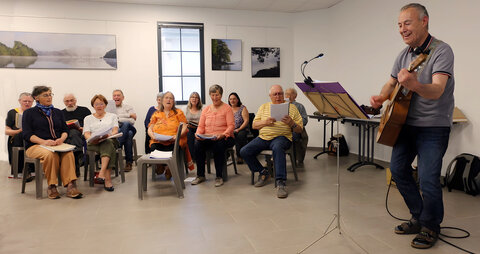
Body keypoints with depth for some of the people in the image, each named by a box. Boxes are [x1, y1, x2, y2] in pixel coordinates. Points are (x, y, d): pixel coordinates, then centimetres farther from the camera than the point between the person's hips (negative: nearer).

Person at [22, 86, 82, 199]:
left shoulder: (57, 112, 22)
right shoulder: (29, 113, 10)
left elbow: (65, 130, 17)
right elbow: (27, 134, -1)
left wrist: (62, 138, -8)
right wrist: (44, 142, -19)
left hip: (57, 145, 3)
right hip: (35, 145, -2)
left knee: (68, 153, -33)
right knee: (50, 154, -38)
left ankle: (70, 185, -38)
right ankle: (51, 186, -25)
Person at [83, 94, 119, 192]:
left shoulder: (112, 116, 23)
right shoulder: (88, 118, 24)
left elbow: (115, 130, 7)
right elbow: (86, 134, 9)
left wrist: (109, 135, -17)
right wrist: (92, 139, -16)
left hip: (110, 141, 1)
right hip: (93, 144, 0)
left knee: (107, 143, -40)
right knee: (109, 148, -37)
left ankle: (102, 173, -54)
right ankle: (107, 179, -48)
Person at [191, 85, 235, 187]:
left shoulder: (227, 108, 4)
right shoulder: (206, 109, 17)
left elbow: (231, 125, -7)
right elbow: (201, 126, 12)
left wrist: (223, 134, -25)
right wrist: (198, 134, -10)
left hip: (224, 138, -3)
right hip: (207, 138, 4)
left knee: (218, 145, -37)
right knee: (198, 143, -27)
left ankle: (219, 177, -22)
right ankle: (200, 175, -13)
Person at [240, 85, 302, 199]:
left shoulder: (291, 107, 8)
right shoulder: (264, 106, 16)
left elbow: (299, 130, 7)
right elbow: (254, 125, 11)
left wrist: (291, 123, -15)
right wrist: (265, 122, -9)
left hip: (281, 137, -4)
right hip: (263, 137, 4)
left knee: (277, 148, -39)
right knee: (244, 151, -16)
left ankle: (280, 183, -37)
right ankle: (263, 172, 4)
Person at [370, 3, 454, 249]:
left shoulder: (441, 51, -14)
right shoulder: (403, 55, 8)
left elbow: (437, 90, -29)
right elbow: (391, 83, 16)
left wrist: (414, 85, -49)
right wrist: (382, 96, -6)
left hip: (433, 126, -7)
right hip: (406, 122, 7)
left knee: (427, 178, -9)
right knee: (398, 167, 8)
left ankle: (430, 227, 15)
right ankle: (418, 218, 27)